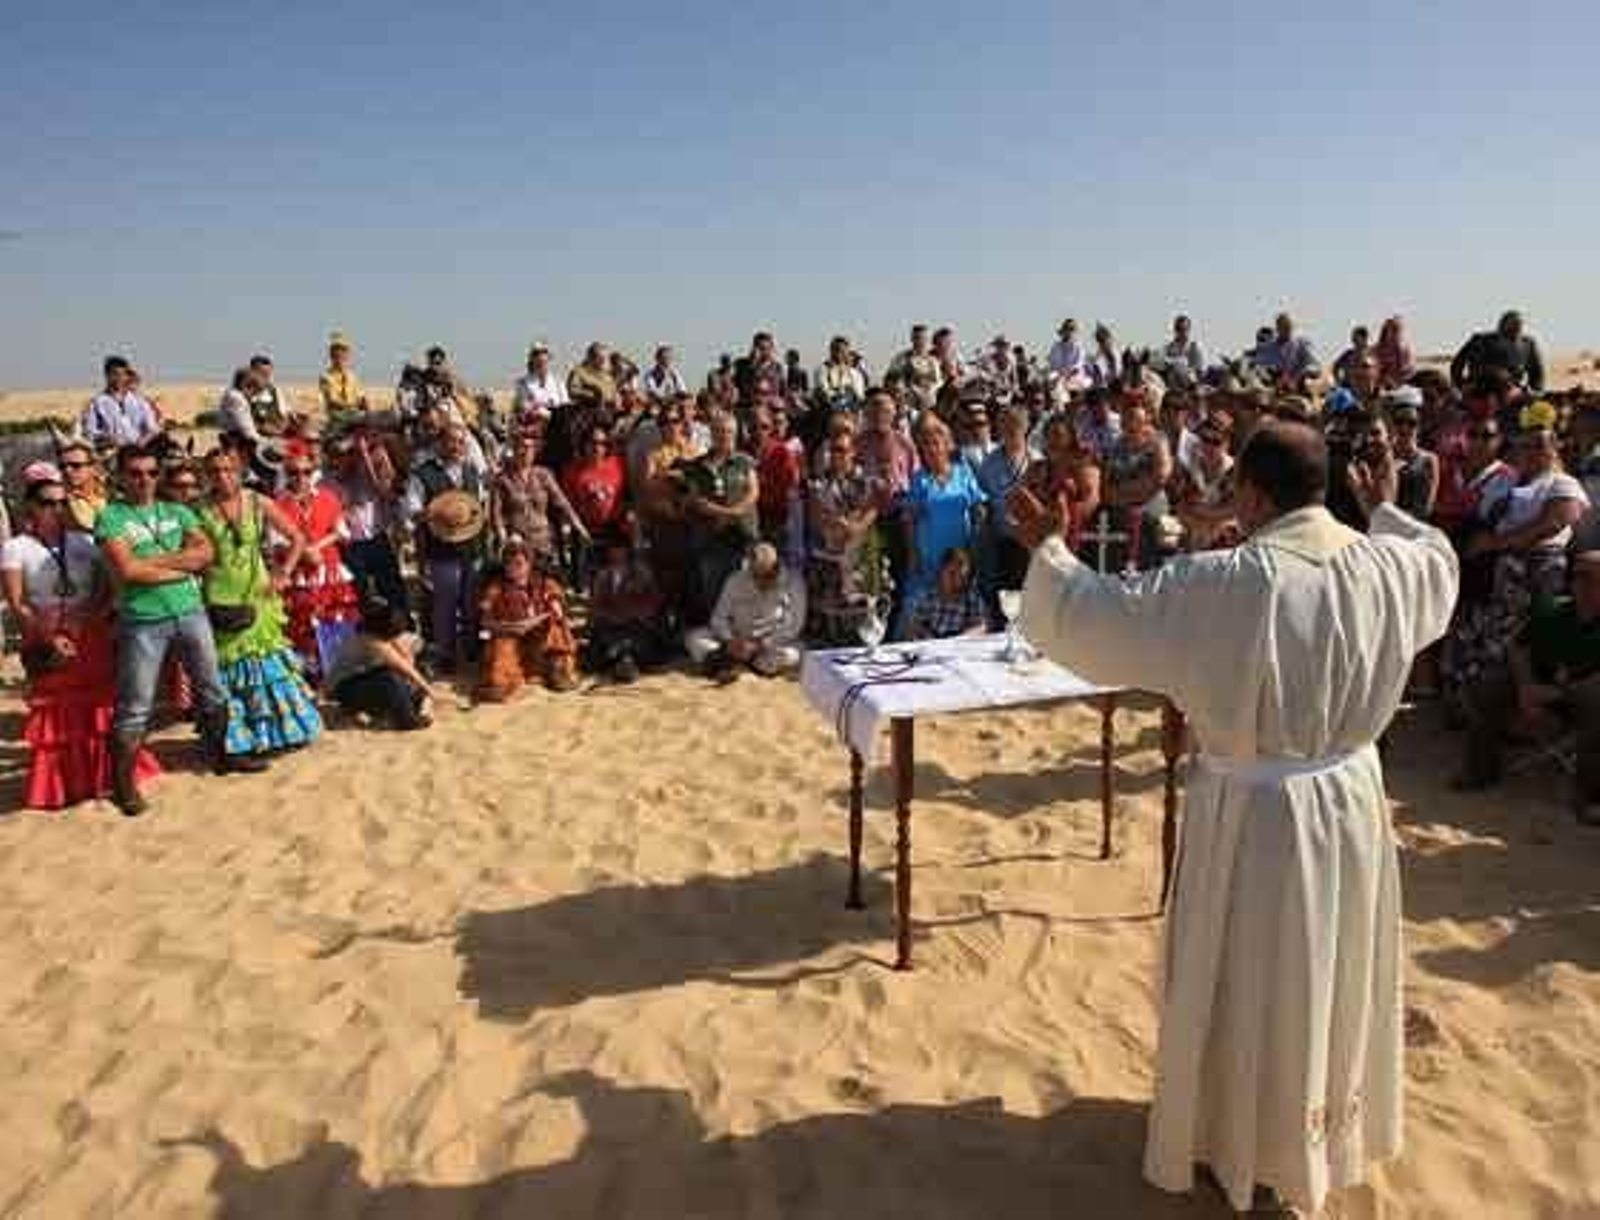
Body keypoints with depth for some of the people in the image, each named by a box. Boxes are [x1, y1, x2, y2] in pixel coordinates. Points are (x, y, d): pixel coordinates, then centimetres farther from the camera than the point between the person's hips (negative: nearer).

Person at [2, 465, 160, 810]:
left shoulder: (85, 542, 6)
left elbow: (109, 588, 4)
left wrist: (86, 620, -13)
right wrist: (49, 637, -19)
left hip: (93, 640, 2)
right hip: (47, 643, -2)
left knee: (101, 707, 3)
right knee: (57, 715, 3)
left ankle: (105, 774, 16)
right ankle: (59, 785, 15)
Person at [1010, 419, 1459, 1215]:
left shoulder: (1222, 585, -26)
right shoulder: (1386, 566, -8)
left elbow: (1091, 617, -20)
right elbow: (1440, 561, 18)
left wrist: (1046, 547, -4)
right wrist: (1387, 511, 34)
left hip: (1252, 814, -6)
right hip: (1352, 800, 6)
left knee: (1249, 988, 14)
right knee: (1332, 978, 25)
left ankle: (1247, 1147, 33)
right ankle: (1329, 1134, 46)